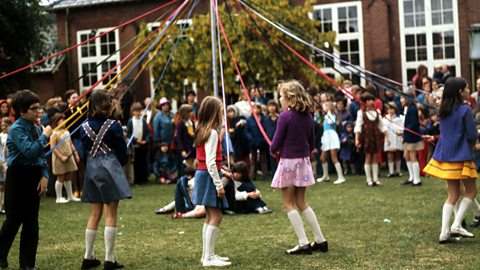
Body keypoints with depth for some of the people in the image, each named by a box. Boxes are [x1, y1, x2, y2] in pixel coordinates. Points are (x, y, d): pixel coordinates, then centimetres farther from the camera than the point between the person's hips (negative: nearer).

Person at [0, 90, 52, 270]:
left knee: (31, 222, 8)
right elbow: (30, 152, -26)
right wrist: (45, 136, -15)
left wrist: (45, 175, -2)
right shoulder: (16, 129, -13)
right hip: (18, 176, -7)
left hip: (34, 176, 7)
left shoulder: (36, 129, 8)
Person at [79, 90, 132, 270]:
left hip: (91, 170, 5)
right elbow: (122, 151, -4)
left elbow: (85, 149, 9)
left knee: (95, 214, 14)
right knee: (111, 214, -1)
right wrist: (121, 163, 16)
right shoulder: (113, 126, -10)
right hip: (110, 170, -5)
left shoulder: (84, 127, 3)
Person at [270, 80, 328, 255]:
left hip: (288, 161, -7)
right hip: (304, 161, 7)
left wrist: (273, 150, 8)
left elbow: (276, 144, -13)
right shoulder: (307, 116, 5)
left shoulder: (285, 116, -15)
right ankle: (320, 240, 16)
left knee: (289, 204, 3)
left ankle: (303, 243, -1)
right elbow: (312, 144, 11)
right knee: (301, 202, 16)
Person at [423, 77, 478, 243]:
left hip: (445, 155, 7)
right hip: (461, 156, -7)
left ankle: (444, 232, 2)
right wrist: (474, 139, 9)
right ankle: (456, 225, -3)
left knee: (453, 194, 11)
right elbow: (472, 135, -14)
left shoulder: (443, 110, 7)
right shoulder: (465, 109, -14)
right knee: (471, 190, 9)